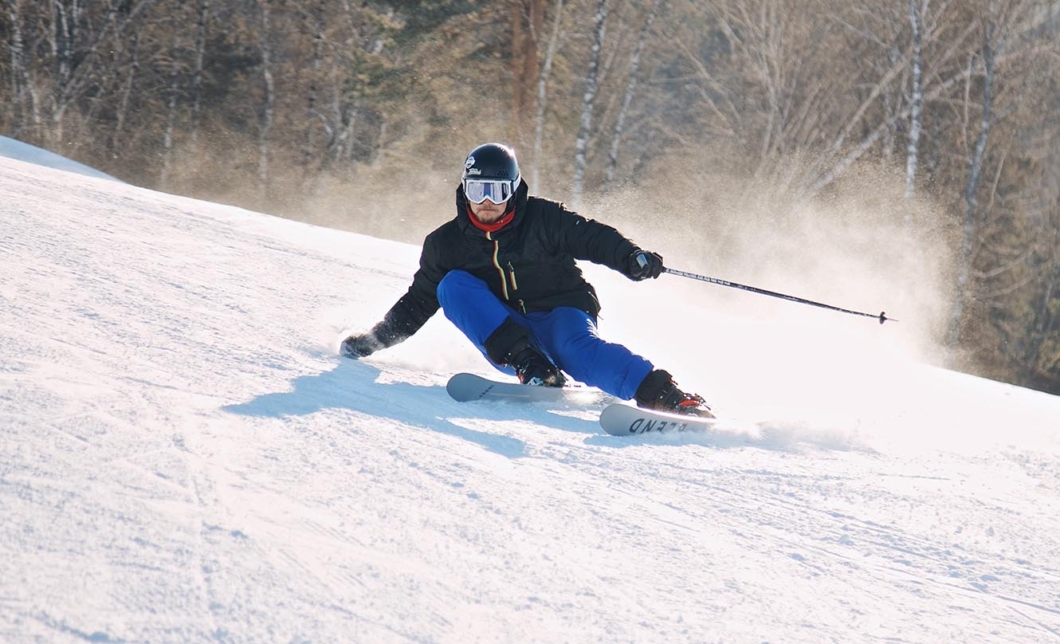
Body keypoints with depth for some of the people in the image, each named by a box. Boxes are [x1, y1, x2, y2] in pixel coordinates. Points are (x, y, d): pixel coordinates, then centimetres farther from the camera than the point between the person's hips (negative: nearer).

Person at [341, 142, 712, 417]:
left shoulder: (542, 219, -2)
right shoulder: (447, 243, 6)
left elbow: (592, 237, -6)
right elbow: (418, 302, 15)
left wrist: (631, 258, -26)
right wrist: (374, 340, 8)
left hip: (562, 314, -3)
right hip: (506, 338, 3)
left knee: (578, 348, -37)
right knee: (452, 284, -19)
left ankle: (665, 396, -52)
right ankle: (532, 368, -33)